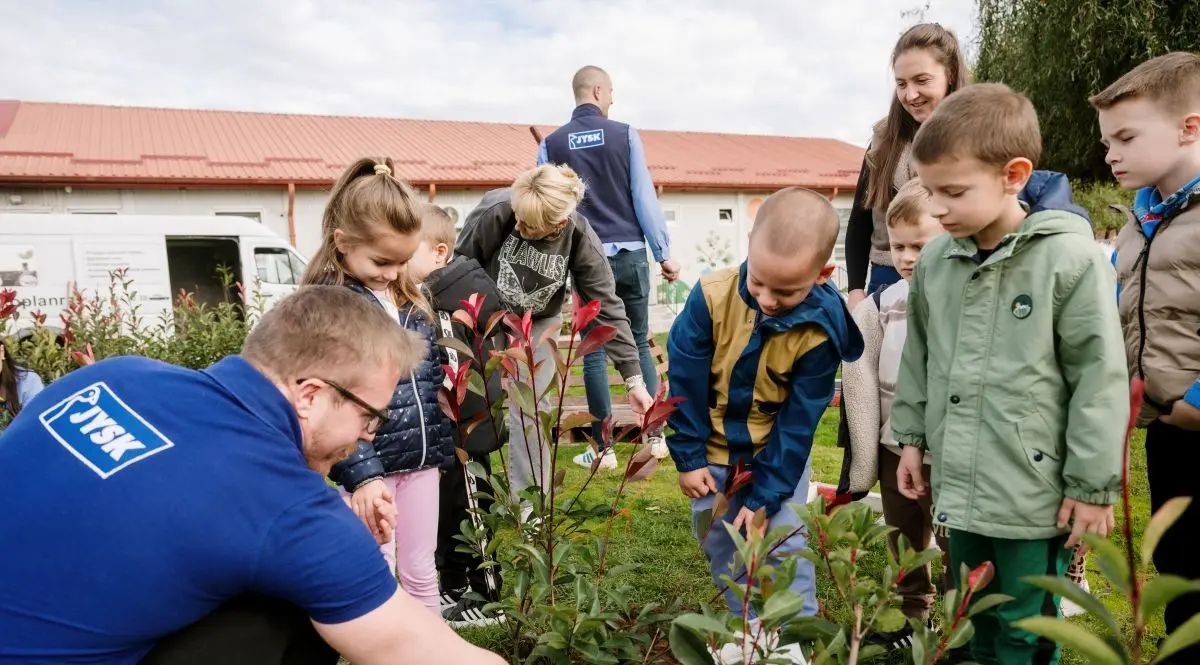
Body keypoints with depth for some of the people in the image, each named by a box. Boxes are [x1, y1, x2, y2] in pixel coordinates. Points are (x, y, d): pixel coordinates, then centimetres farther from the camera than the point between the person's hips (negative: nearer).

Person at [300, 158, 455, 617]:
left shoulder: (412, 296, 8)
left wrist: (440, 448, 15)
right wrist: (361, 474, -26)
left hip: (421, 459, 6)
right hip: (370, 465, -6)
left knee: (421, 572, 17)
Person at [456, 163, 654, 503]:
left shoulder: (580, 238, -28)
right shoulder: (494, 210, -33)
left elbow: (606, 306, -23)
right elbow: (460, 263, -16)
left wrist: (633, 378, -25)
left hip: (537, 325, 1)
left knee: (531, 407, -2)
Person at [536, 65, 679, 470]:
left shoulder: (551, 145, 3)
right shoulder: (624, 135, -1)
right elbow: (644, 197, -3)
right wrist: (664, 253, 2)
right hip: (630, 255, 0)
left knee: (594, 353, 6)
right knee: (639, 343, 13)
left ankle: (604, 449, 9)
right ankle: (655, 436, 17)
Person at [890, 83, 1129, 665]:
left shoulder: (1070, 258, -14)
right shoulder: (935, 259, 1)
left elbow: (1099, 378, -11)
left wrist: (1093, 485, -9)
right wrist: (911, 436, 14)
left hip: (1035, 495, -5)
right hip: (961, 485, 5)